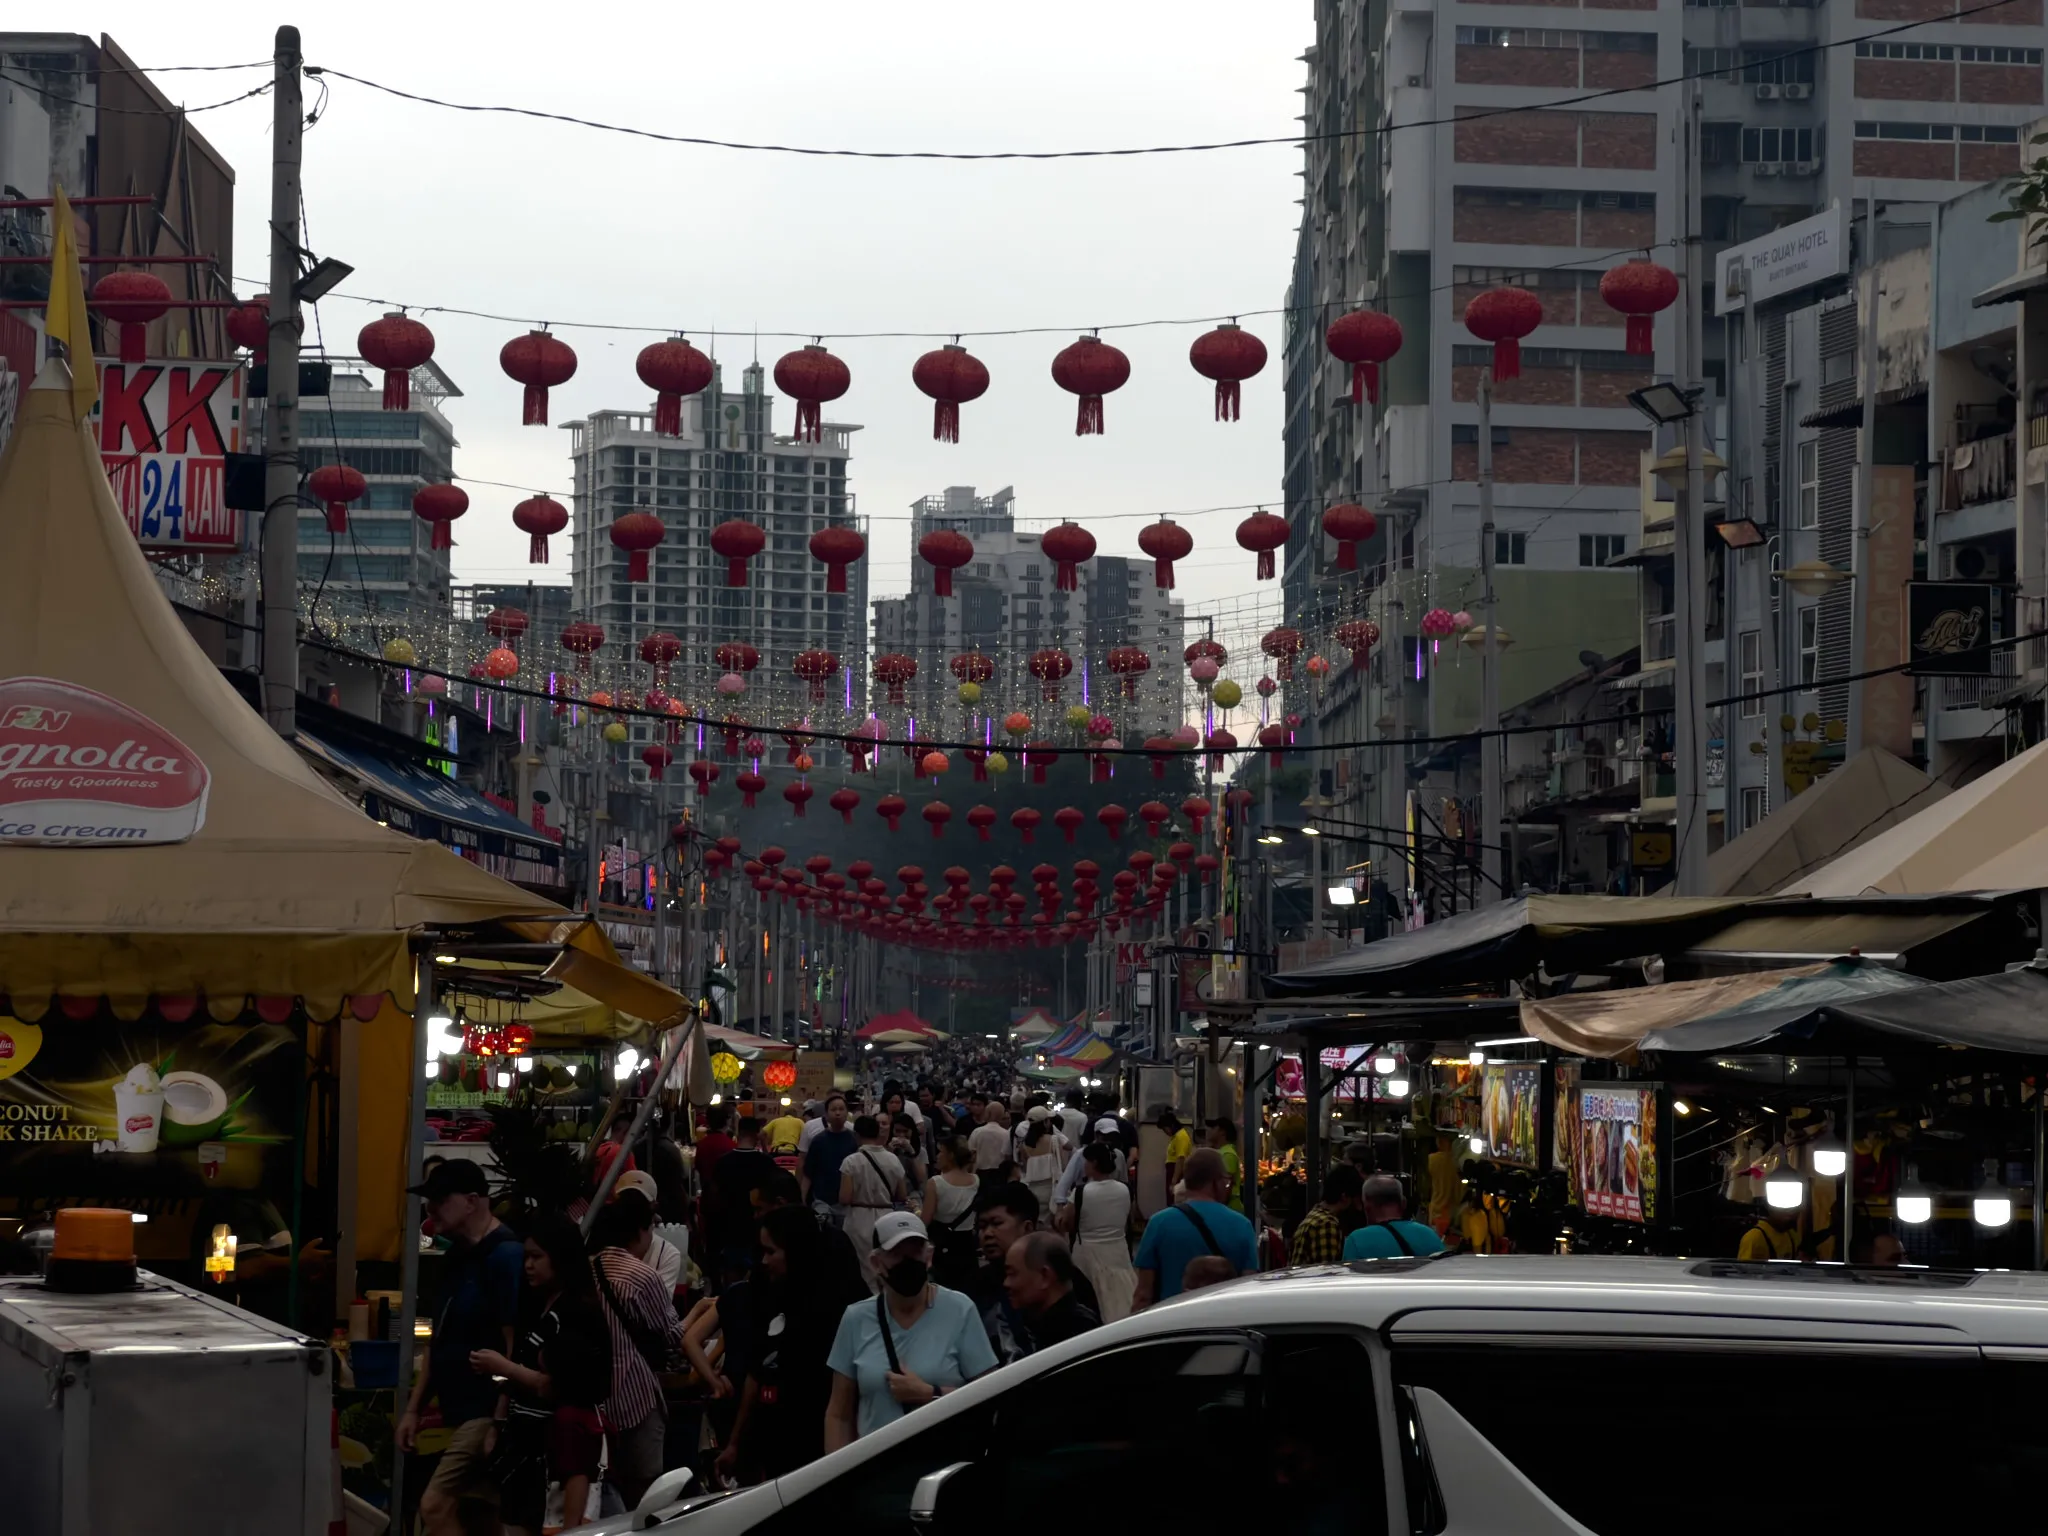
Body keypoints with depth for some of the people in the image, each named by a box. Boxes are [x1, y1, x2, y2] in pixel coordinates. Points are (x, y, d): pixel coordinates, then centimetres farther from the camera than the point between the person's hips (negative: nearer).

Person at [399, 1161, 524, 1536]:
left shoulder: (505, 1257, -15)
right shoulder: (459, 1256, 14)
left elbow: (516, 1345, -18)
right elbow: (442, 1340, 21)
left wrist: (502, 1421, -21)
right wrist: (413, 1407, 18)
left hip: (487, 1411, -9)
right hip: (461, 1411, 9)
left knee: (435, 1506, -16)